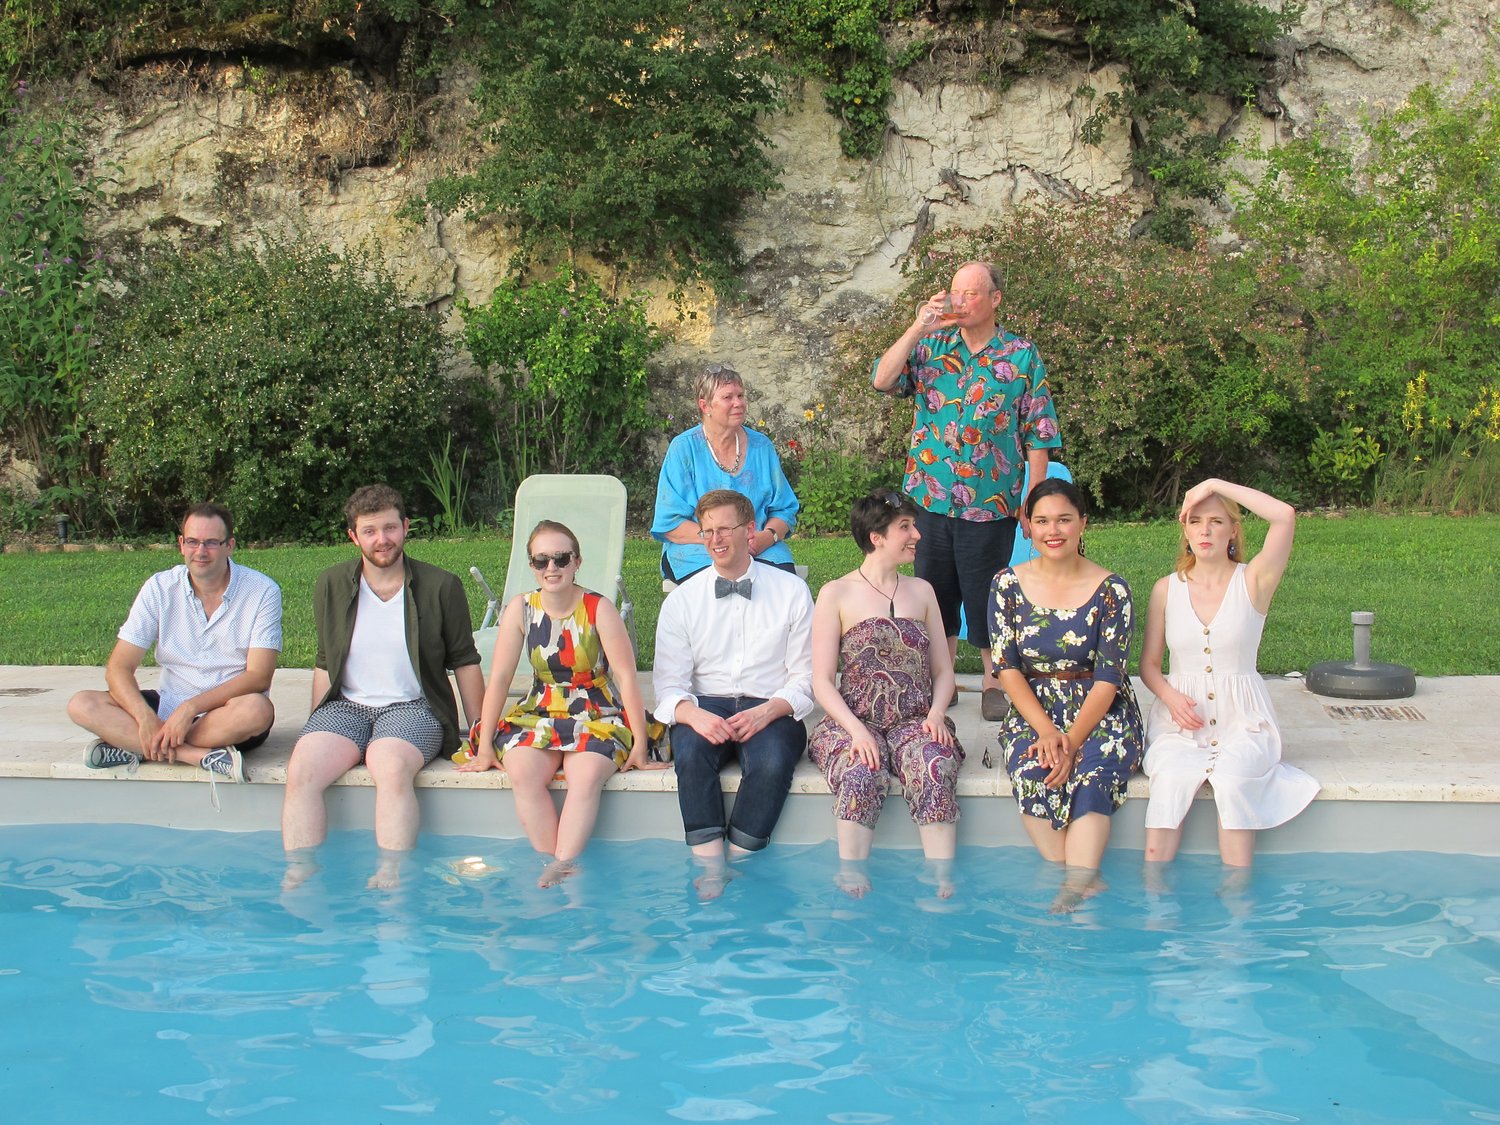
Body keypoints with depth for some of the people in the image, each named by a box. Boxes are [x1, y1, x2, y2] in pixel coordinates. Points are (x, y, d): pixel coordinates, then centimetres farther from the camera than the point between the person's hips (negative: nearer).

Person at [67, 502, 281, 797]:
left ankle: (130, 747, -25)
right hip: (169, 705, 3)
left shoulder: (262, 592, -9)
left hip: (228, 712, -3)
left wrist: (191, 707, -27)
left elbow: (258, 676, -15)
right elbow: (118, 668, -6)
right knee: (82, 706, -19)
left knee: (257, 710, -37)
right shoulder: (160, 588, -2)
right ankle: (203, 756, -30)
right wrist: (146, 718, -25)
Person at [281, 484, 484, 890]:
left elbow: (465, 662, 8)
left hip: (412, 706, -3)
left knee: (392, 767, -36)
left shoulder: (441, 587, 1)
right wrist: (316, 730, 9)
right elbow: (325, 663, 16)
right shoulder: (331, 586, 8)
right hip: (346, 705, 3)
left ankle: (391, 874, -35)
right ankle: (298, 873, -23)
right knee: (301, 769, -27)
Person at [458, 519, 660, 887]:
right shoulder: (520, 609, 0)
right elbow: (499, 678, -1)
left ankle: (562, 869, -33)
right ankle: (551, 866, -24)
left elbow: (626, 677, -10)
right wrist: (485, 747, -4)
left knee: (586, 776, -34)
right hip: (539, 715, 2)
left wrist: (640, 745, -15)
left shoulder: (599, 609, -7)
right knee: (522, 772, -30)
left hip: (598, 717, -2)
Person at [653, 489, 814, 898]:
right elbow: (668, 686, 1)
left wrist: (768, 711, -17)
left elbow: (805, 678, 3)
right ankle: (709, 868, -29)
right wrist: (693, 714, -22)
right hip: (705, 707, 1)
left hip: (772, 709, -1)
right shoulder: (681, 600, 8)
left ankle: (737, 865, -23)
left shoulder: (792, 592, 6)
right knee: (690, 753, -33)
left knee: (772, 761, -34)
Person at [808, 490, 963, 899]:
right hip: (854, 721, -2)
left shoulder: (921, 591, 16)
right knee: (860, 774, -35)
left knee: (935, 770, -31)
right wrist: (856, 730, -18)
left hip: (915, 722, 2)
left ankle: (943, 883, -33)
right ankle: (852, 885, -33)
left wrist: (936, 714, -5)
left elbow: (943, 670, 16)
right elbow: (822, 681, -1)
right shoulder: (836, 595, 4)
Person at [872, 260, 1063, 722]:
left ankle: (994, 681, 22)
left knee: (985, 597, 4)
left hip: (991, 502, -2)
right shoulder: (930, 345, 7)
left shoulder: (1022, 356, 0)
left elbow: (1037, 436, 1)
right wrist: (917, 329, -15)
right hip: (930, 496, 3)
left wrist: (1033, 502, -3)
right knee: (935, 592, 11)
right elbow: (882, 381, -7)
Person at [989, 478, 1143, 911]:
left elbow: (1108, 679, -7)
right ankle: (1086, 883, -28)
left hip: (1100, 713, -1)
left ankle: (1074, 885, -36)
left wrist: (1072, 739, -21)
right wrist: (1046, 730, -16)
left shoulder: (1111, 590, -4)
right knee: (1030, 772, -31)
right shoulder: (1008, 585, 2)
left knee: (1092, 774, -33)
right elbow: (1007, 668, -2)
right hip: (1033, 712, 1)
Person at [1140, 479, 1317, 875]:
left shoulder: (1253, 581, -1)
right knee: (1170, 779, -29)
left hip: (1242, 722, -1)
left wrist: (1217, 485, -12)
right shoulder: (1167, 589, 7)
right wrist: (1170, 697, -9)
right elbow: (1149, 664, 12)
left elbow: (1285, 516, -17)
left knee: (1232, 781, -32)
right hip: (1179, 720, 2)